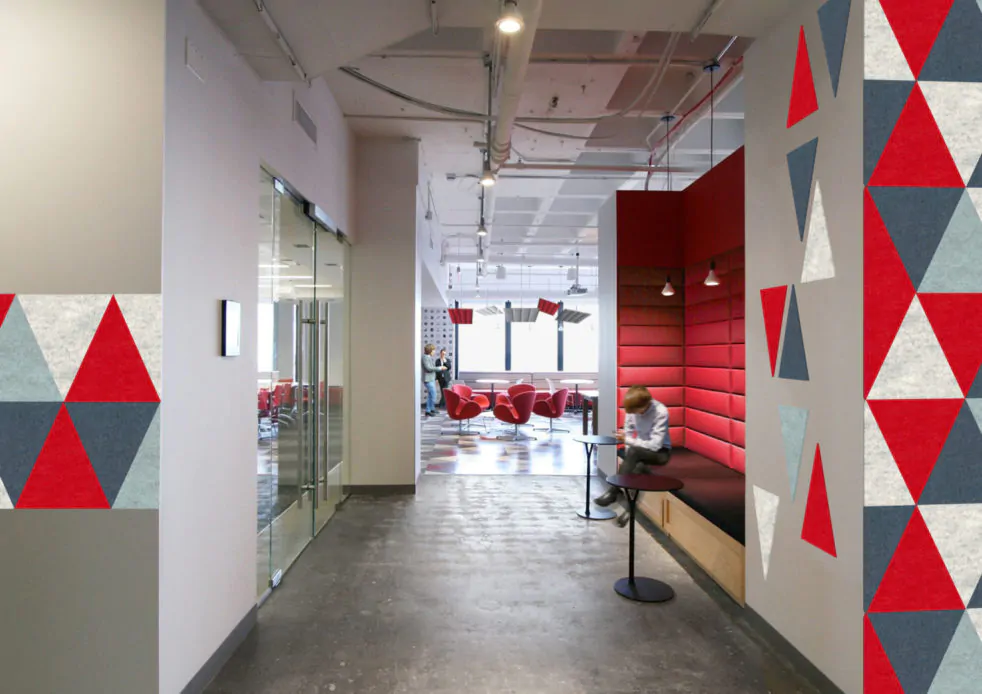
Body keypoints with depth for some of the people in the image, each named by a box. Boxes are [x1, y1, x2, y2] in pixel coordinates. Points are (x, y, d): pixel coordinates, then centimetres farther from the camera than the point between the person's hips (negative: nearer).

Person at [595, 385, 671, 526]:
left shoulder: (660, 412, -26)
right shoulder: (633, 409, -13)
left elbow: (655, 445, -27)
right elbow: (628, 432, -5)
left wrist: (627, 440, -28)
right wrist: (628, 462, -16)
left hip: (660, 452, -6)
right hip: (639, 449, 6)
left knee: (633, 452, -33)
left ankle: (613, 492, -24)